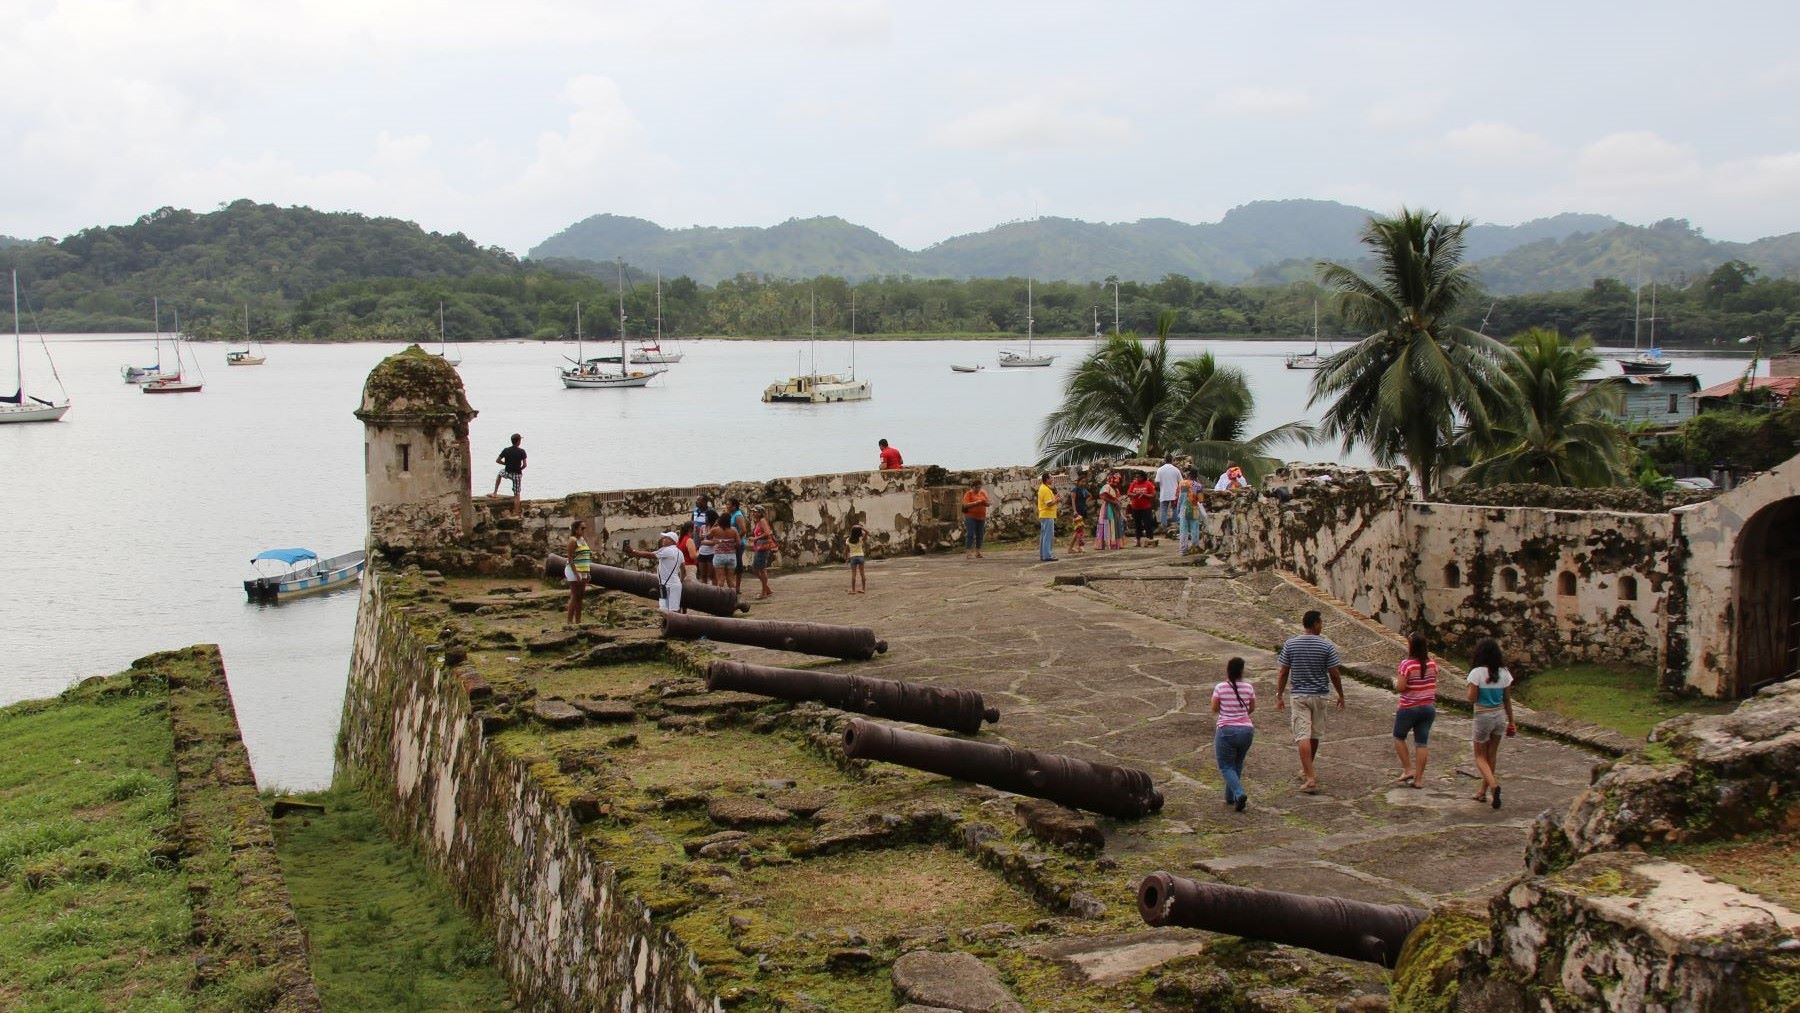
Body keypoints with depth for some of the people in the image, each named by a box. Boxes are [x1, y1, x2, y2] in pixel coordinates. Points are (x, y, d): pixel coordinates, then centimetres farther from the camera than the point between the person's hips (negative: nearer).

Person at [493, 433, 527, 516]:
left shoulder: (506, 450, -8)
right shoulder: (522, 451, -14)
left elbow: (497, 461, 0)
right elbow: (524, 465, -13)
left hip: (507, 473, 2)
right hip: (517, 474, -2)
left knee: (499, 474, 38)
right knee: (516, 494, 8)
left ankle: (495, 492, 33)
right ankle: (516, 513, 9)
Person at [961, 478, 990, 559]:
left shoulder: (983, 493, 12)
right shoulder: (968, 494, -4)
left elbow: (988, 503, 13)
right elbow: (966, 505, -15)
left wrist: (984, 502, -11)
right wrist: (976, 502, -22)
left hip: (981, 517, 5)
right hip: (971, 517, -5)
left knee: (980, 535, 5)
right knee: (970, 534, -11)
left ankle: (977, 552, 13)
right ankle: (967, 552, -11)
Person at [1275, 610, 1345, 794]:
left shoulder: (1290, 644, -4)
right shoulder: (1327, 646, -8)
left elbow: (1283, 673, -1)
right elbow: (1334, 674, -5)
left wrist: (1279, 695, 8)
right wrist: (1341, 695, 8)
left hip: (1299, 695, -1)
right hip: (1319, 695, 1)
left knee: (1302, 736, -4)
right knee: (1314, 735, 17)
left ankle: (1310, 778, -12)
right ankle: (1306, 771, 33)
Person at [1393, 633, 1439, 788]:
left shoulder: (1407, 665, -18)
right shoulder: (1432, 664, 0)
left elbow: (1400, 688, -19)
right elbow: (1434, 685, 11)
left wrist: (1397, 678, -1)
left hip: (1409, 708, -5)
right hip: (1429, 707, 5)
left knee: (1399, 737, 16)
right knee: (1422, 743, 7)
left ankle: (1408, 770, 10)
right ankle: (1418, 779, 9)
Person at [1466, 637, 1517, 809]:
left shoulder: (1477, 673, -18)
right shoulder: (1504, 673, -3)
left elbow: (1471, 698, -17)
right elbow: (1507, 700, 4)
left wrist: (1470, 688, 2)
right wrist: (1511, 722, 13)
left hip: (1483, 717, -5)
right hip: (1500, 716, 5)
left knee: (1480, 756, 8)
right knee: (1492, 755, 18)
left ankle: (1493, 784, -18)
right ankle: (1483, 791, 28)